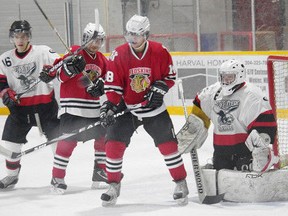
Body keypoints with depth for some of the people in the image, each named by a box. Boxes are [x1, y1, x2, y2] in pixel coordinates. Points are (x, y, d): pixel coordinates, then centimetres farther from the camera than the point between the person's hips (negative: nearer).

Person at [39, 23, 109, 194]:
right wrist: (70, 67, -32)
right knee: (68, 141, -12)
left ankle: (100, 173, 23)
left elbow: (107, 79, 21)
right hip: (73, 107, -7)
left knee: (103, 137, 9)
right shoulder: (75, 53, -7)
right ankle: (57, 178, -7)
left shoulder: (102, 60, 13)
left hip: (94, 107, 7)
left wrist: (100, 84, -1)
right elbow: (61, 75, -12)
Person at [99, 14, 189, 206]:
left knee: (168, 143, -3)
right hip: (126, 108, 1)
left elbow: (170, 76, 1)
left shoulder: (160, 52, -11)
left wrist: (159, 89, -15)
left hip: (154, 107, 0)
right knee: (114, 144, -8)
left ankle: (181, 183, 10)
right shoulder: (118, 55, -12)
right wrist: (109, 107, -20)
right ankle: (114, 185, 7)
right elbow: (112, 85, -10)